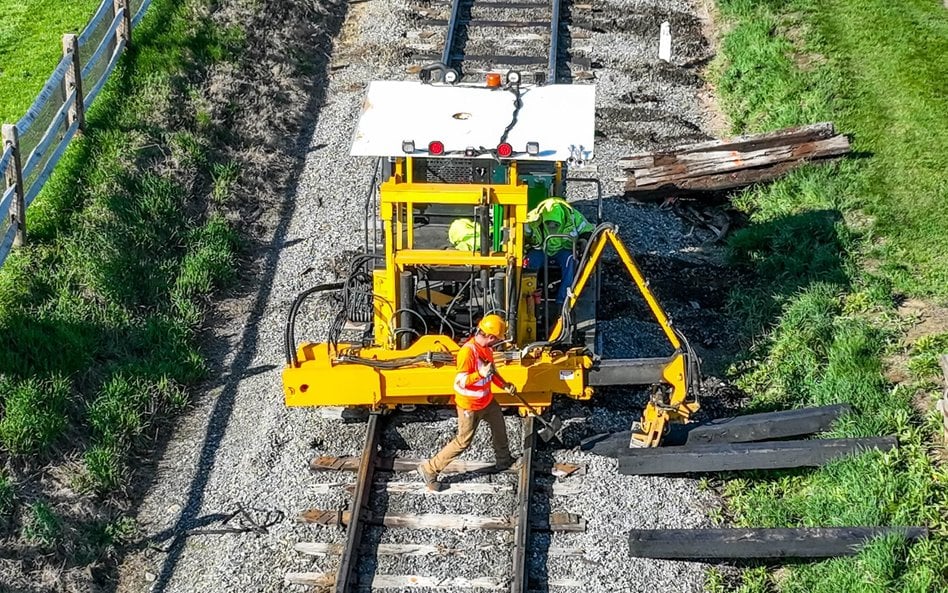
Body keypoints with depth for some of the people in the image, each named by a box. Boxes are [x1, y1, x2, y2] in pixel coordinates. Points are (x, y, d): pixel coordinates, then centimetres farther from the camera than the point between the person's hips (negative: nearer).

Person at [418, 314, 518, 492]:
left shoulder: (486, 348, -2)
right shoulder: (468, 351, -31)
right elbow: (460, 381, -30)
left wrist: (504, 385, 1)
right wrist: (480, 374, -44)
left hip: (487, 400, 9)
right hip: (469, 406, -9)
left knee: (499, 428, 24)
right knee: (463, 442, -1)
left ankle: (504, 460, 48)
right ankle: (430, 469, 10)